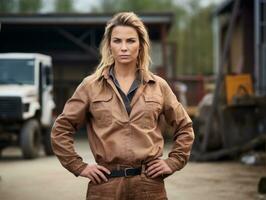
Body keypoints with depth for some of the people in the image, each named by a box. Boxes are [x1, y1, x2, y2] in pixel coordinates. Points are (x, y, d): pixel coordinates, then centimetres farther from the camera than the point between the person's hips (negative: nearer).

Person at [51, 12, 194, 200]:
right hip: (106, 184, -1)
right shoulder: (91, 86, 3)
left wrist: (173, 163, 6)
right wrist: (79, 166, -1)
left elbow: (185, 128, 16)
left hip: (150, 184, 1)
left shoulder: (158, 86, 6)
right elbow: (61, 129, 6)